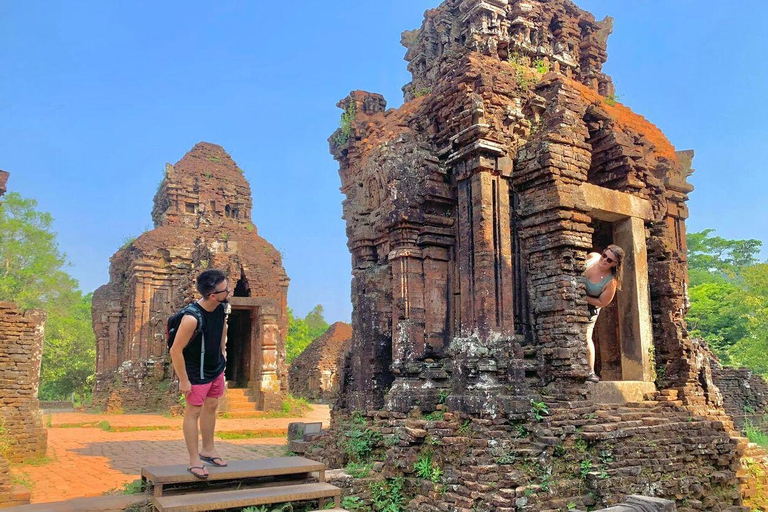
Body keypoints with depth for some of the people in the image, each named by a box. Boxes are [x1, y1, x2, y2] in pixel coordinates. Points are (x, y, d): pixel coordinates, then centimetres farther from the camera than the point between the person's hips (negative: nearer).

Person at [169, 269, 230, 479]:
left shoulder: (221, 307, -11)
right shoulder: (192, 318, -33)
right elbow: (175, 351, -25)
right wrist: (184, 380, -18)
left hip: (216, 369, 8)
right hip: (196, 373, -8)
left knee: (211, 406, 20)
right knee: (193, 412, 6)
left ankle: (208, 449, 38)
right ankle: (194, 460, 20)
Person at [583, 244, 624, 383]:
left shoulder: (611, 282, -26)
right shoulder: (592, 257, -14)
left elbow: (602, 303, -17)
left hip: (589, 307, -5)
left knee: (585, 336, -15)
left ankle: (591, 372, -5)